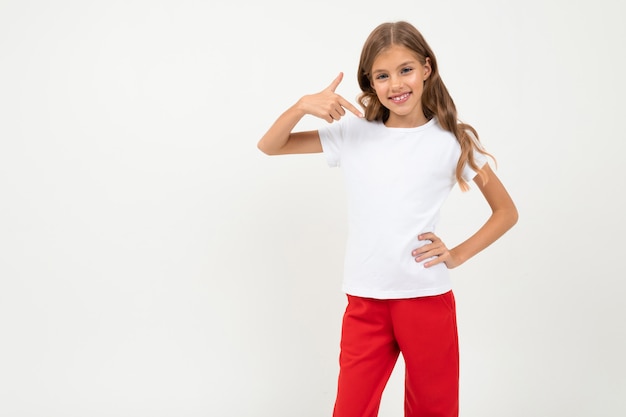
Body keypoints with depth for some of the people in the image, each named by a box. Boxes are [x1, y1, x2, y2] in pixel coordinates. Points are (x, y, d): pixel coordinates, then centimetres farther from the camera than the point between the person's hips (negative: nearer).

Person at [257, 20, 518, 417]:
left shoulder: (454, 141, -1)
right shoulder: (354, 132, 3)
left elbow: (507, 211, 7)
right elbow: (270, 146, 3)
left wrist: (457, 255, -4)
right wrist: (303, 105, -15)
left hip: (428, 298, -1)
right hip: (364, 302, 1)